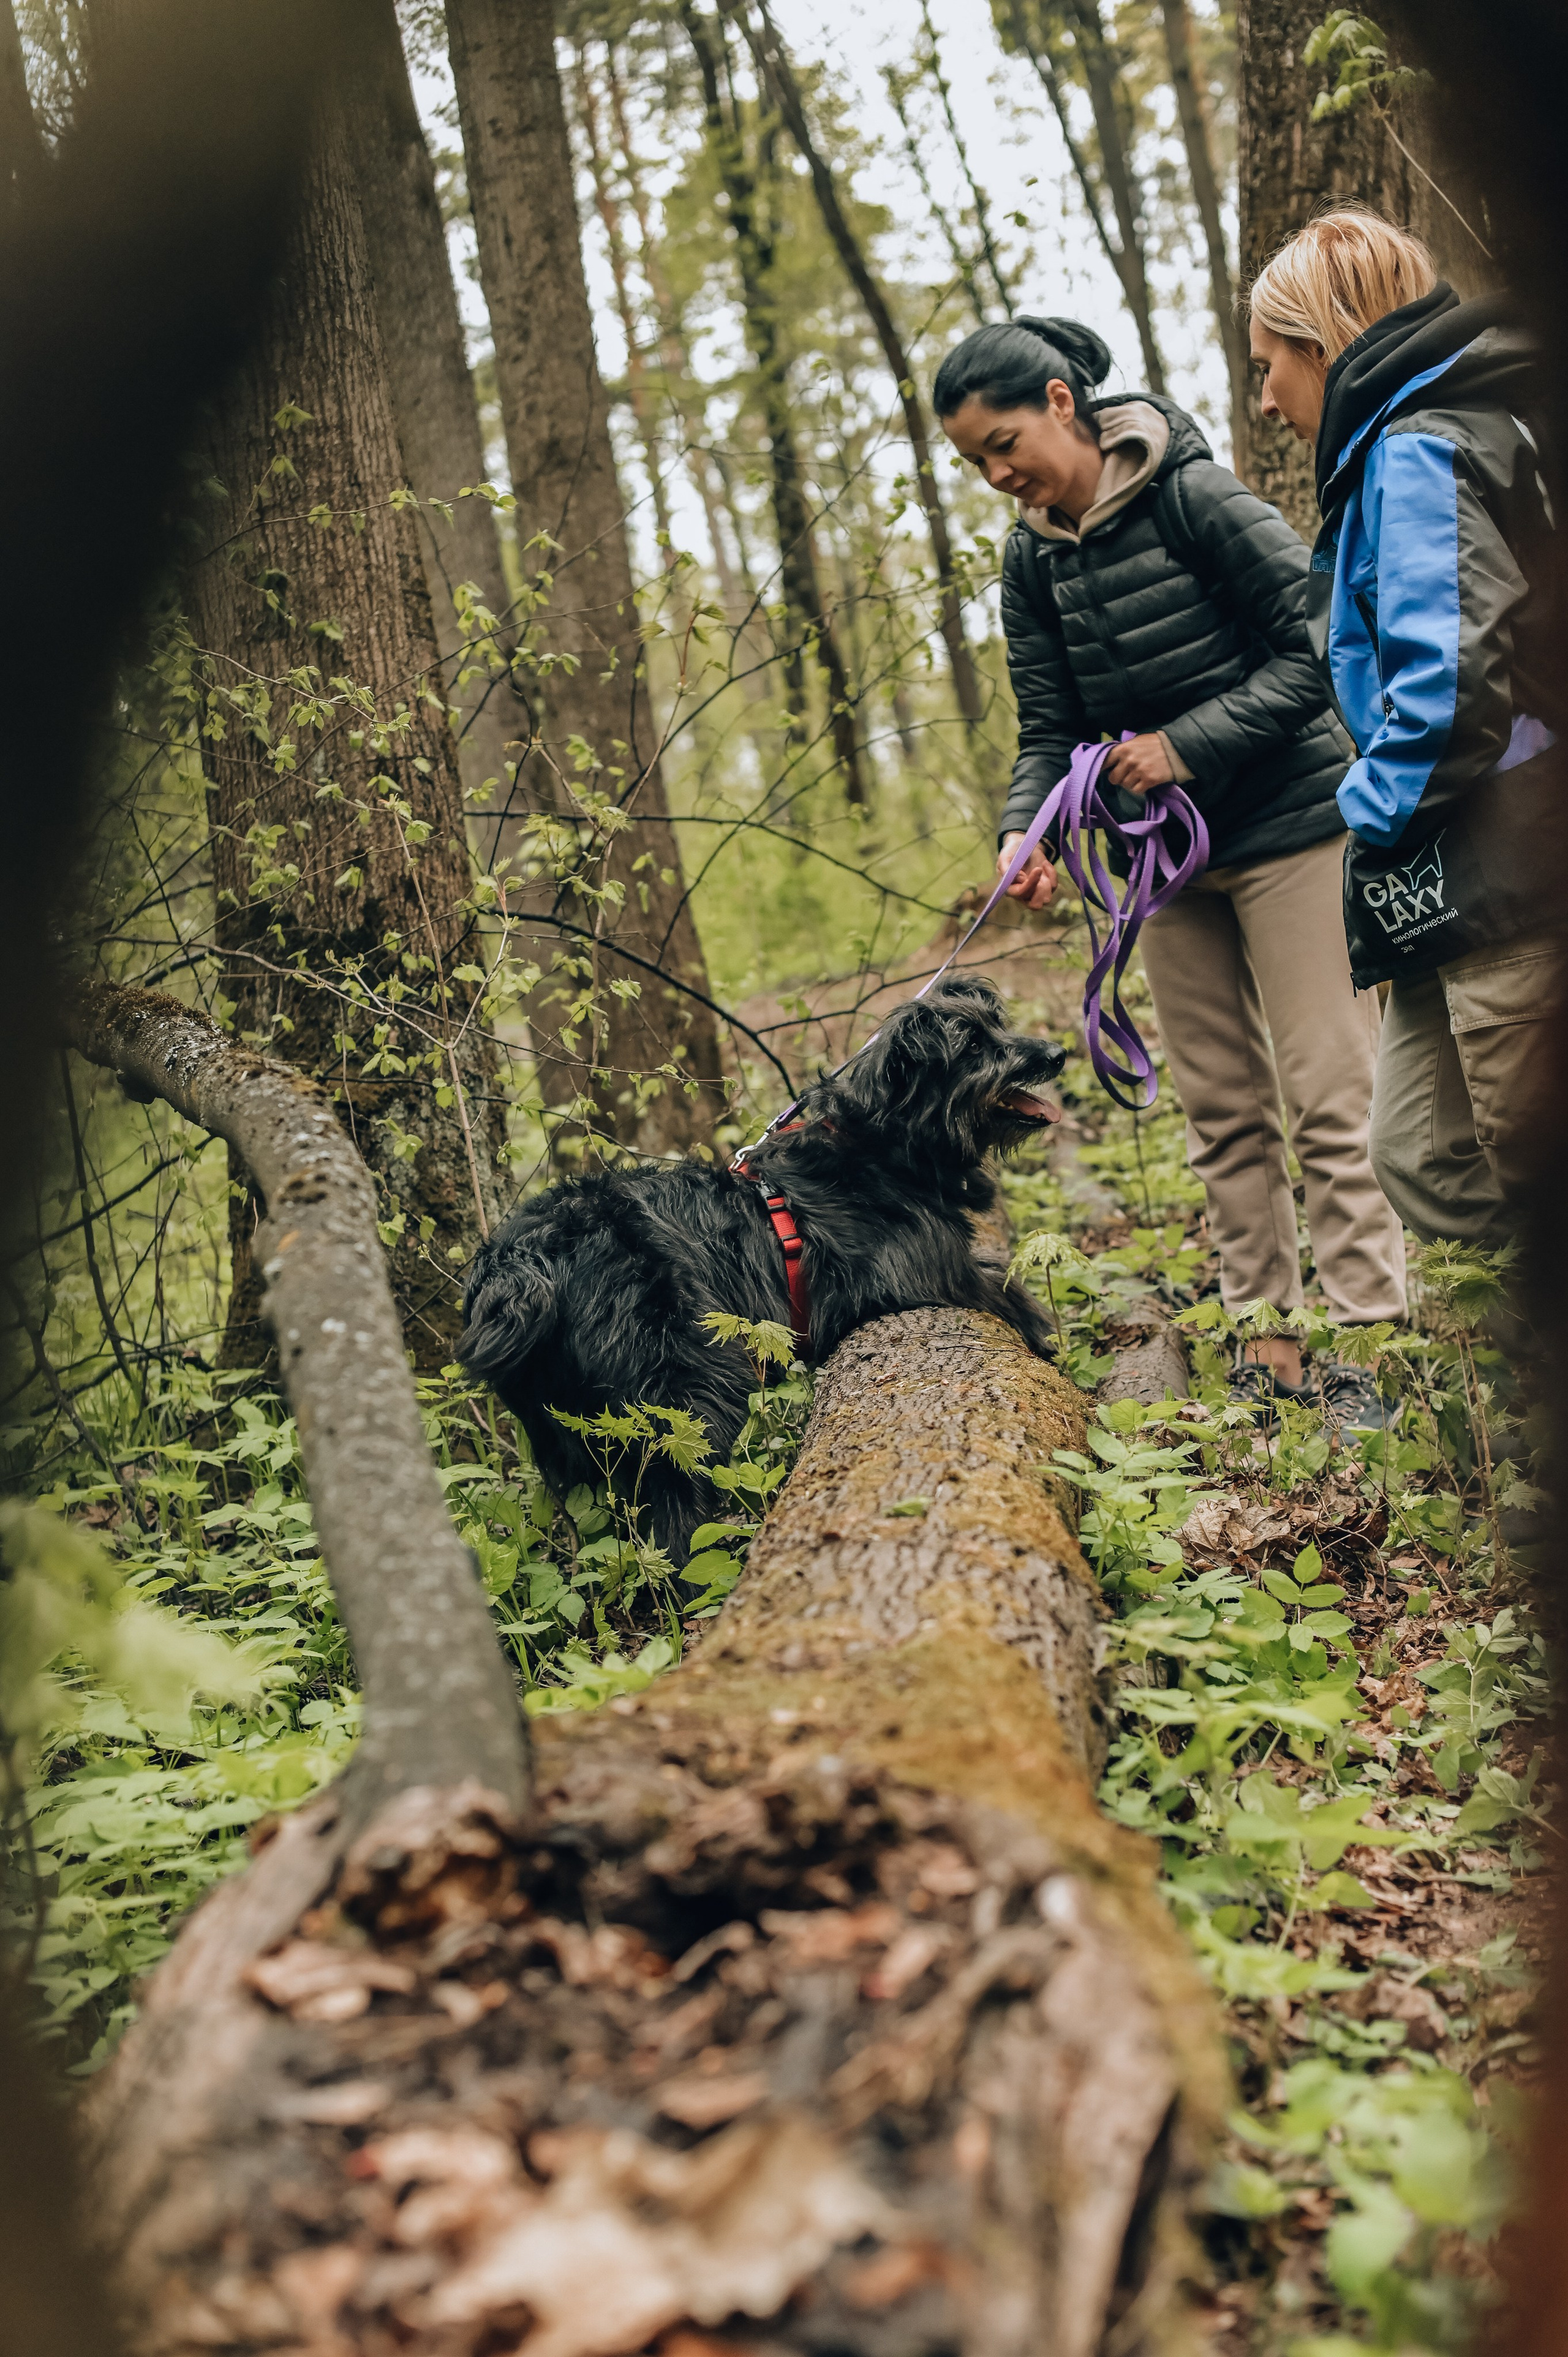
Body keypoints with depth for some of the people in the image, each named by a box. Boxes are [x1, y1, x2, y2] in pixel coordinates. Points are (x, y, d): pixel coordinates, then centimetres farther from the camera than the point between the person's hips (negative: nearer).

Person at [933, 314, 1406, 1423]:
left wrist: (1188, 743, -19)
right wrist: (1025, 834, -16)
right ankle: (1271, 1351, 15)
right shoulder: (1031, 561, 3)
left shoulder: (1192, 495, -15)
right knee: (1222, 1108, 8)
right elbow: (1051, 730, 3)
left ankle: (1363, 1353, -2)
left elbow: (1321, 649, -14)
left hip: (1290, 823, -6)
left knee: (1328, 1094, -6)